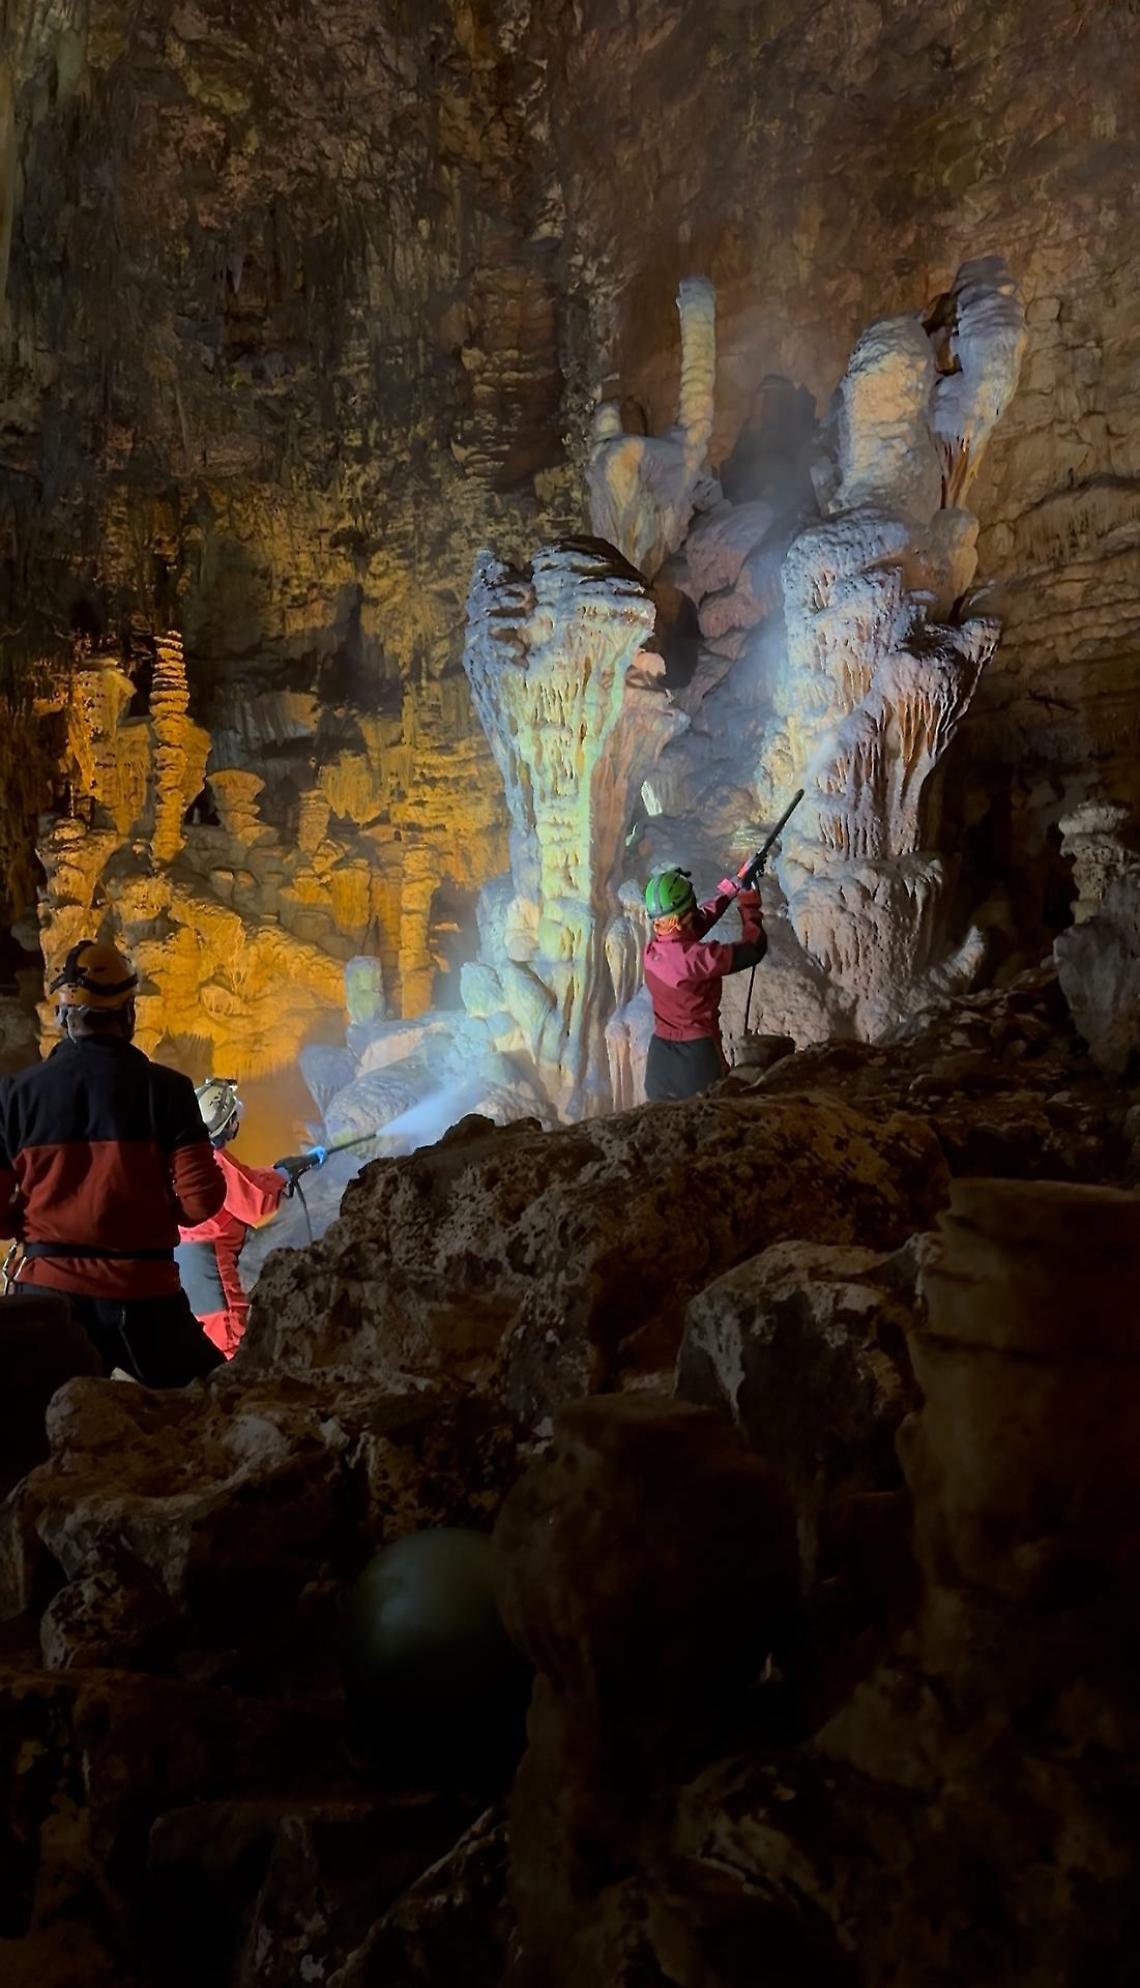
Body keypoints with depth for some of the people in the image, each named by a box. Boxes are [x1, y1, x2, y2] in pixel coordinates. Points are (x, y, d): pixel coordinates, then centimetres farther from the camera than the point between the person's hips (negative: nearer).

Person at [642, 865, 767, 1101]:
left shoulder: (652, 950, -1)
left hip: (659, 1055, 6)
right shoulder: (697, 957, -22)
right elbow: (754, 949, -13)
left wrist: (731, 889, 23)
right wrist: (749, 907, 3)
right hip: (697, 1054, -6)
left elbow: (699, 920, 16)